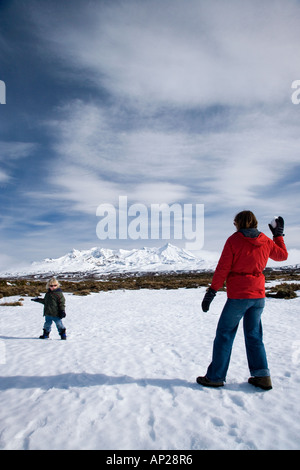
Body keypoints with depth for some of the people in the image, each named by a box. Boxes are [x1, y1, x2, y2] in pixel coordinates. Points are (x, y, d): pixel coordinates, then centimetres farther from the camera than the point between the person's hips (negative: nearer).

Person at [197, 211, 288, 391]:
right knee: (254, 335, 18)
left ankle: (216, 377, 12)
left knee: (224, 334, 5)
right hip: (258, 295, 5)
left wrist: (212, 291, -8)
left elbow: (223, 268, -12)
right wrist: (279, 234, 33)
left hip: (238, 296, -5)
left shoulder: (234, 240, -9)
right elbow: (282, 255, 23)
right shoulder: (266, 241, 4)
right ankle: (262, 376, 15)